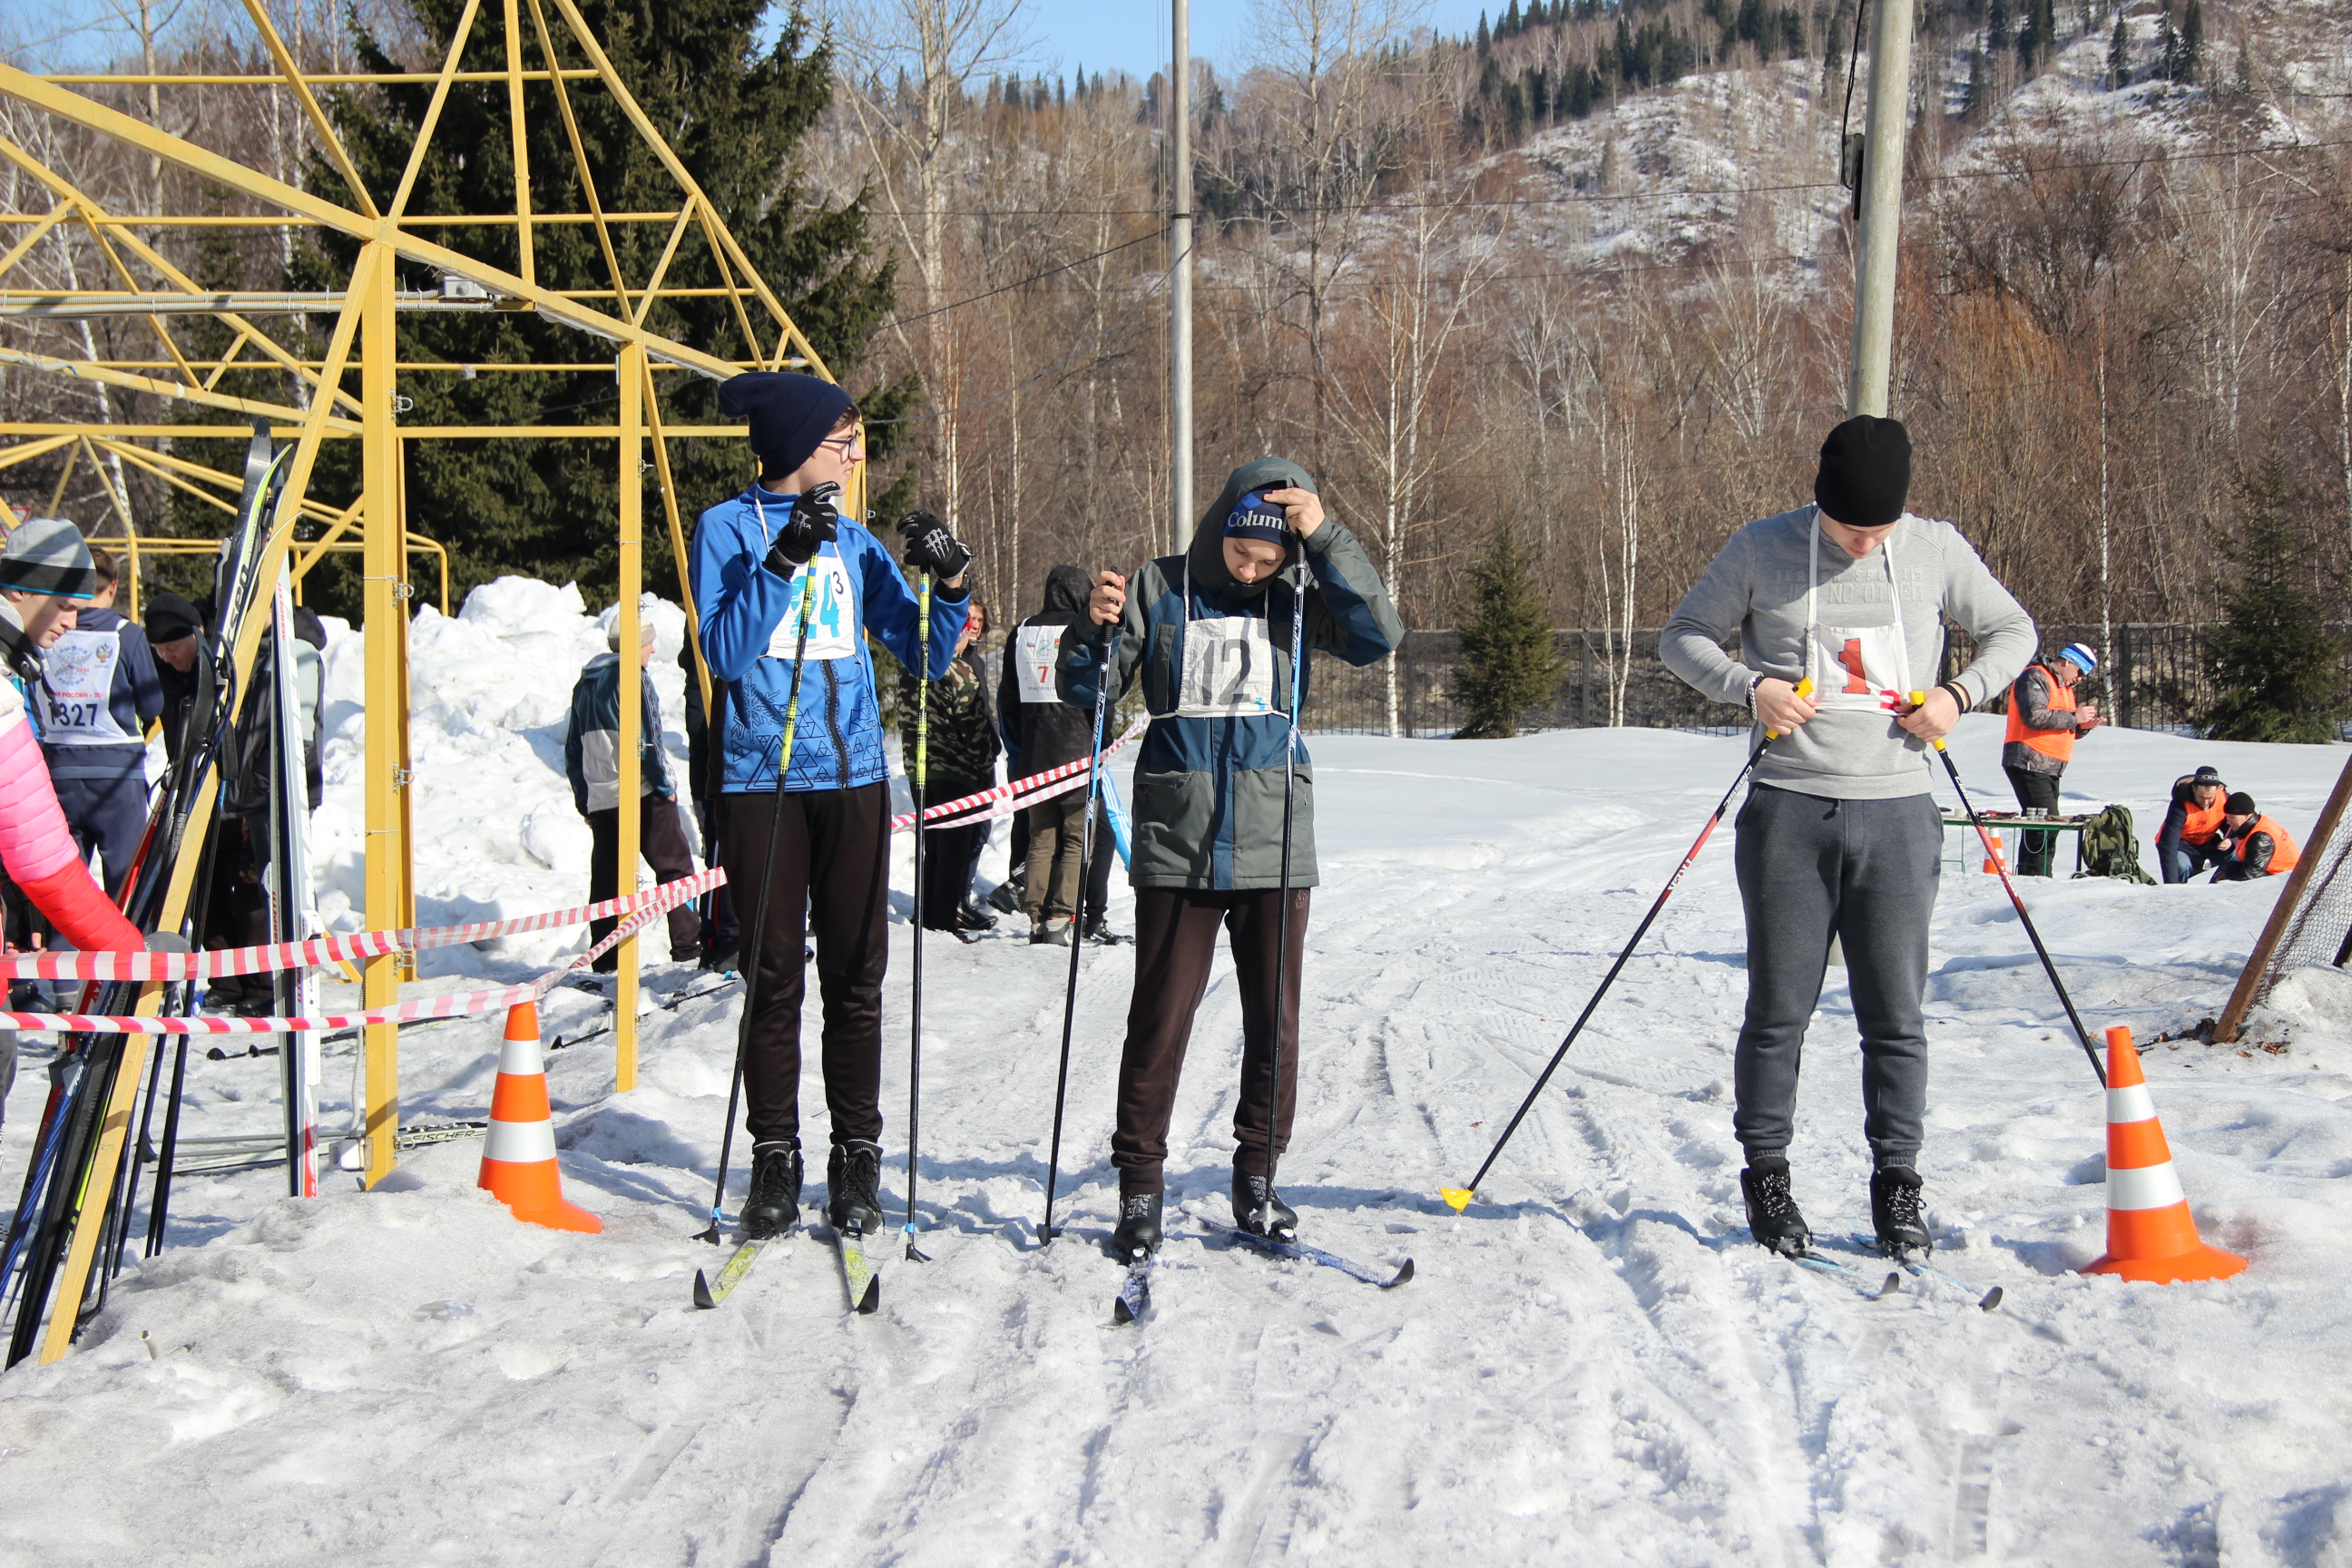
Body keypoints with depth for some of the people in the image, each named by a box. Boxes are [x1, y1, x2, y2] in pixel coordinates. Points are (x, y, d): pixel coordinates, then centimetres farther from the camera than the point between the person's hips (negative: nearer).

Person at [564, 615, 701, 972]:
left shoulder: (585, 684, 15)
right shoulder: (631, 678, -8)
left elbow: (573, 748, 18)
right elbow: (644, 739, -15)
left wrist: (583, 799, 21)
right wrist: (664, 785, -7)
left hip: (600, 799, 7)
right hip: (642, 794, -7)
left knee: (606, 876, 7)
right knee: (674, 866, 0)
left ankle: (604, 959, 5)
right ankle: (687, 943, -4)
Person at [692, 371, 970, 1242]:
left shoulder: (853, 540, 13)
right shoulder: (728, 528, 1)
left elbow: (926, 658, 14)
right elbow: (725, 655, -11)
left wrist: (949, 583, -4)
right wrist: (783, 560, -20)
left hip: (853, 780, 3)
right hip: (762, 783, -3)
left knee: (856, 976, 3)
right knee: (773, 978, 0)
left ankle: (857, 1155, 10)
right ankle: (775, 1159, 8)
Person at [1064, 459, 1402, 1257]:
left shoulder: (1296, 596, 4)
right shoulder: (1160, 588, 2)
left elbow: (1378, 637, -12)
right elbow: (1086, 693, 4)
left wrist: (1326, 537, -17)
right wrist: (1094, 630, -16)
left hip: (1274, 846, 2)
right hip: (1176, 846, -1)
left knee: (1275, 1020, 7)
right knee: (1161, 1019, -1)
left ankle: (1257, 1176, 21)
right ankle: (1140, 1184, 10)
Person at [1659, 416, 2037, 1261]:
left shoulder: (1937, 550, 4)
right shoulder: (1760, 550, 0)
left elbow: (2013, 632, 16)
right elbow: (1683, 635, 9)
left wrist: (1959, 694, -2)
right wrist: (1749, 686, -9)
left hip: (1896, 814, 1)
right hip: (1789, 812, -1)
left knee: (1894, 1012, 2)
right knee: (1779, 1008, 2)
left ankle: (1896, 1178, 14)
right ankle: (1766, 1174, 15)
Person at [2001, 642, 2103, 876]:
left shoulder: (2064, 687, 25)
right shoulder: (2035, 678, -8)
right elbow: (2035, 717, -22)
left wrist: (2082, 727, 5)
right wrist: (2074, 718, -14)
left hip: (2049, 768, 10)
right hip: (2029, 763, -10)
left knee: (2047, 827, 10)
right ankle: (2038, 877, -18)